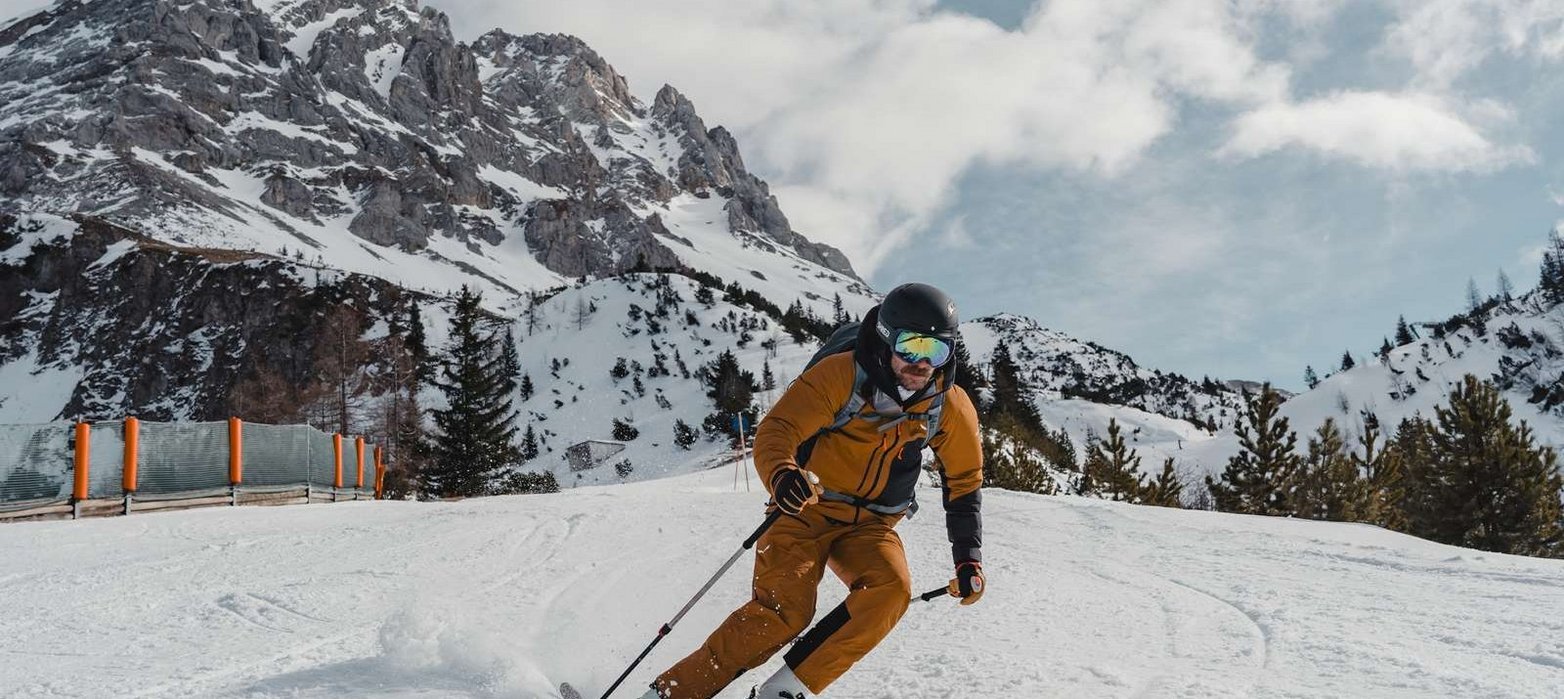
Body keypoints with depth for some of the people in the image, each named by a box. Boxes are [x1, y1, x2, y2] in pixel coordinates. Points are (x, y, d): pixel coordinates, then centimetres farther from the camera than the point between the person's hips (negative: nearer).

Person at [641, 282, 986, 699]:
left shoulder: (950, 407, -7)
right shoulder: (840, 375, -19)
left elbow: (964, 482, 7)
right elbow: (776, 431, -24)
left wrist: (969, 557, 0)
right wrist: (781, 475, -46)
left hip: (870, 525, 4)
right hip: (808, 510, -3)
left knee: (891, 590, -27)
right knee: (783, 610, -23)